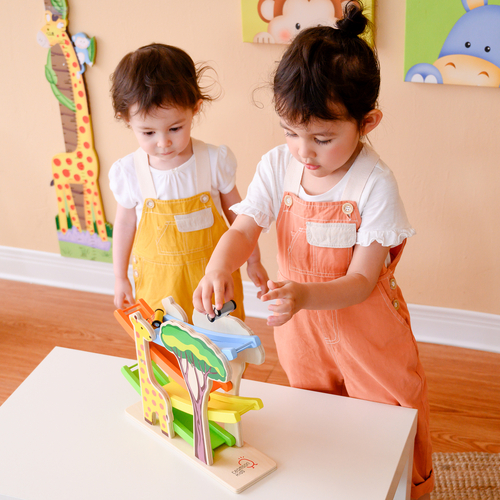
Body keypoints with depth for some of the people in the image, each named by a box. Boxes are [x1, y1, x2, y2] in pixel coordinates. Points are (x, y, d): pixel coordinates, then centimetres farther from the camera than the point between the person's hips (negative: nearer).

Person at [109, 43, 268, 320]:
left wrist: (253, 261, 10)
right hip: (158, 279, 0)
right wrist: (120, 277, 11)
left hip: (213, 272, 0)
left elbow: (237, 213, 0)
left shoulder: (215, 161, -14)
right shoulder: (128, 172, -12)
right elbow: (125, 222, 4)